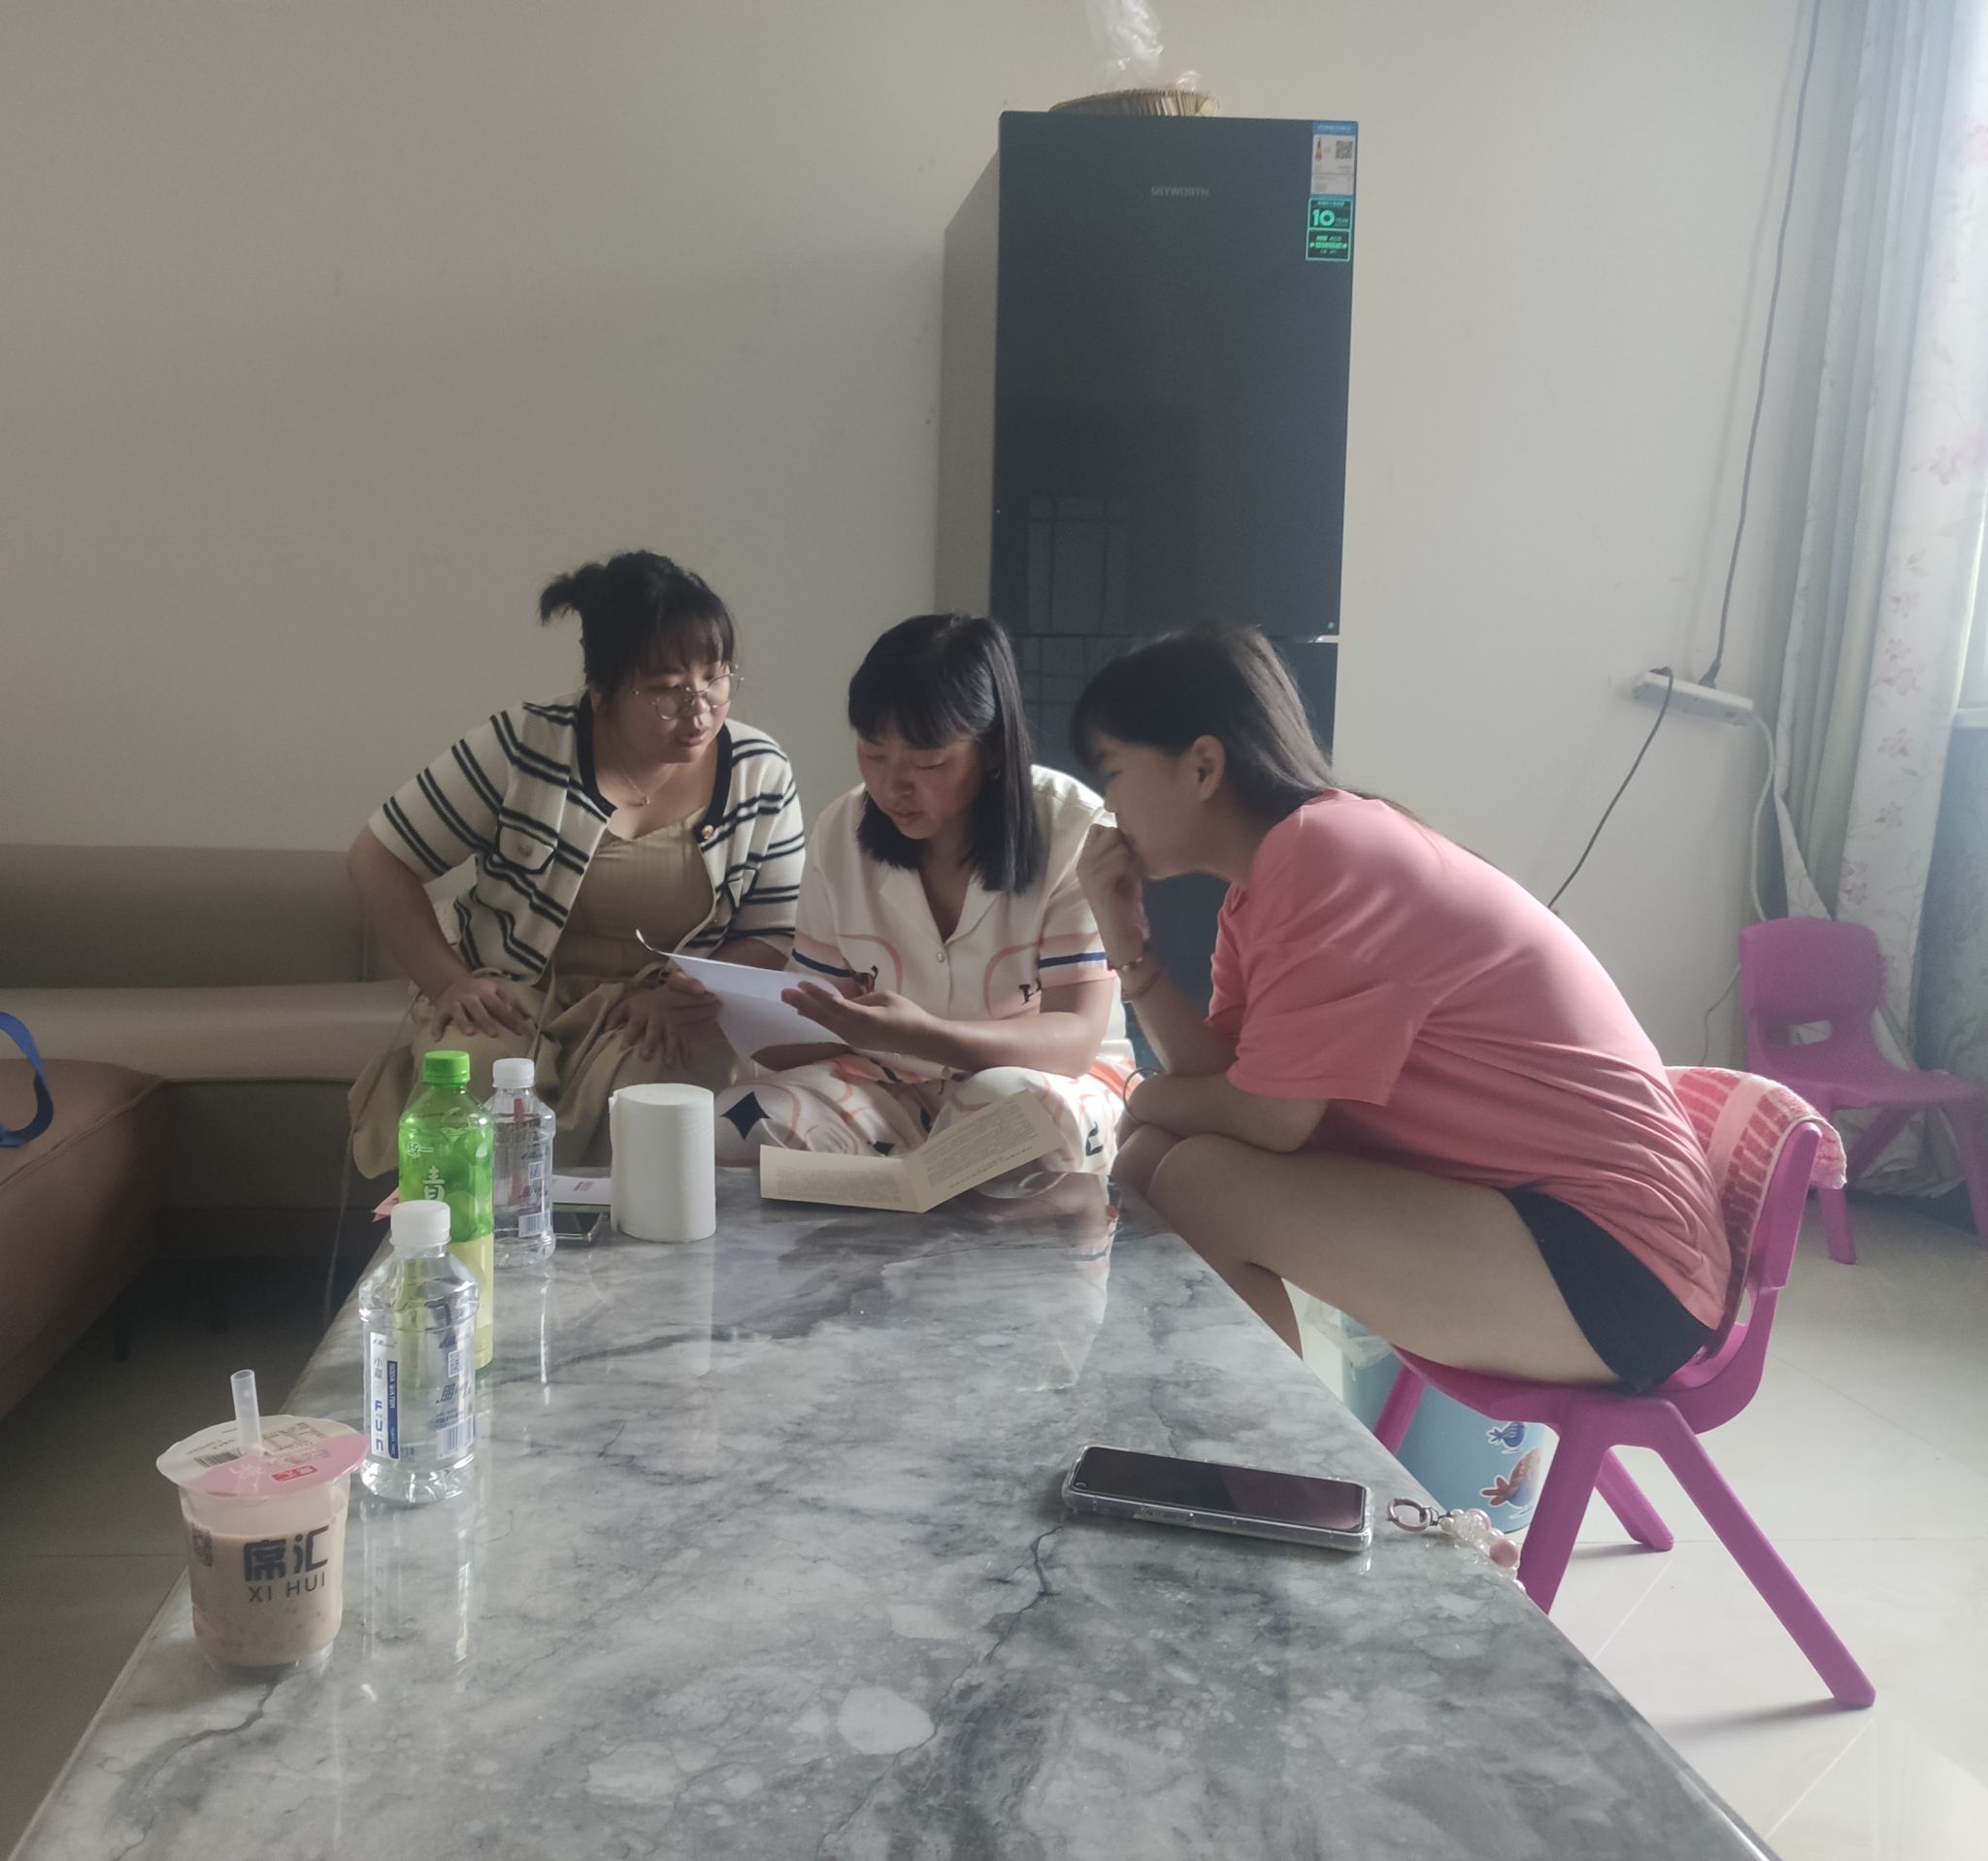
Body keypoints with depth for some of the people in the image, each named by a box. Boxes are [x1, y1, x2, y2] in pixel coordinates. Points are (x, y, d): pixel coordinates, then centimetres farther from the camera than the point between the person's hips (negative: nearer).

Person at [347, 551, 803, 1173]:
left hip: (666, 1015, 1)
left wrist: (685, 994, -17)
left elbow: (774, 940, 3)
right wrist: (446, 981, -12)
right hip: (511, 1000, -1)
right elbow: (378, 859, 0)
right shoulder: (524, 748, -9)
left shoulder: (761, 774, -2)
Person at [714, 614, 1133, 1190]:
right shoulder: (840, 833, -4)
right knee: (732, 1127, -26)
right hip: (887, 1082, 3)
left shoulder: (1073, 829, -17)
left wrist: (923, 1034, -40)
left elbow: (1075, 1036, -22)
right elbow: (831, 1019, 1)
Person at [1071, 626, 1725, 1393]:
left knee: (1198, 1183, -21)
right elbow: (1226, 1082, 3)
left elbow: (1269, 1118, -19)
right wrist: (1128, 946, -2)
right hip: (1512, 1208, 9)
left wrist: (1146, 1101, 0)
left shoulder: (1320, 855, -19)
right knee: (1150, 1161, 4)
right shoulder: (1265, 882, 10)